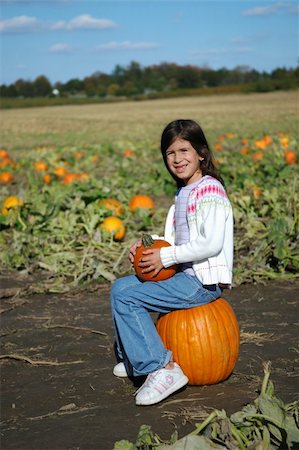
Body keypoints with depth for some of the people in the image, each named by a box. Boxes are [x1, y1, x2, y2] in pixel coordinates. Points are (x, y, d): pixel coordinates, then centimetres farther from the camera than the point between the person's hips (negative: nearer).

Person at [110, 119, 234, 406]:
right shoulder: (183, 192, 15)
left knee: (124, 296, -16)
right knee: (121, 286, 14)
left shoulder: (209, 189, -15)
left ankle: (161, 368, -15)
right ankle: (133, 359, 25)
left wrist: (165, 256, -19)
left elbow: (211, 244, -24)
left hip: (202, 282, -10)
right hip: (186, 275, 10)